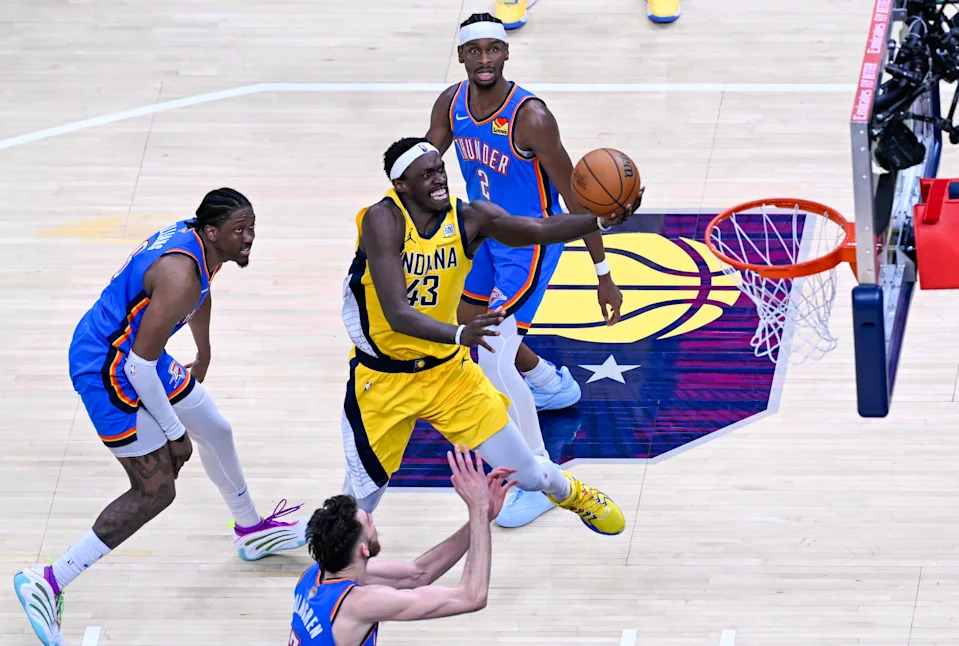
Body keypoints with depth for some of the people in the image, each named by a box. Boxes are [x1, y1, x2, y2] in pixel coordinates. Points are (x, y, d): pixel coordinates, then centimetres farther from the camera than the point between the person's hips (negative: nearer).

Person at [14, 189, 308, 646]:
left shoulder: (197, 240, -2)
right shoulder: (181, 277, -32)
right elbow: (139, 364, -29)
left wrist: (203, 356, 40)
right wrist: (173, 432, -17)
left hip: (137, 356, 10)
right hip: (107, 371, -10)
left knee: (216, 432, 23)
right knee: (155, 492, -9)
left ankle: (250, 531, 50)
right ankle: (48, 583, -5)